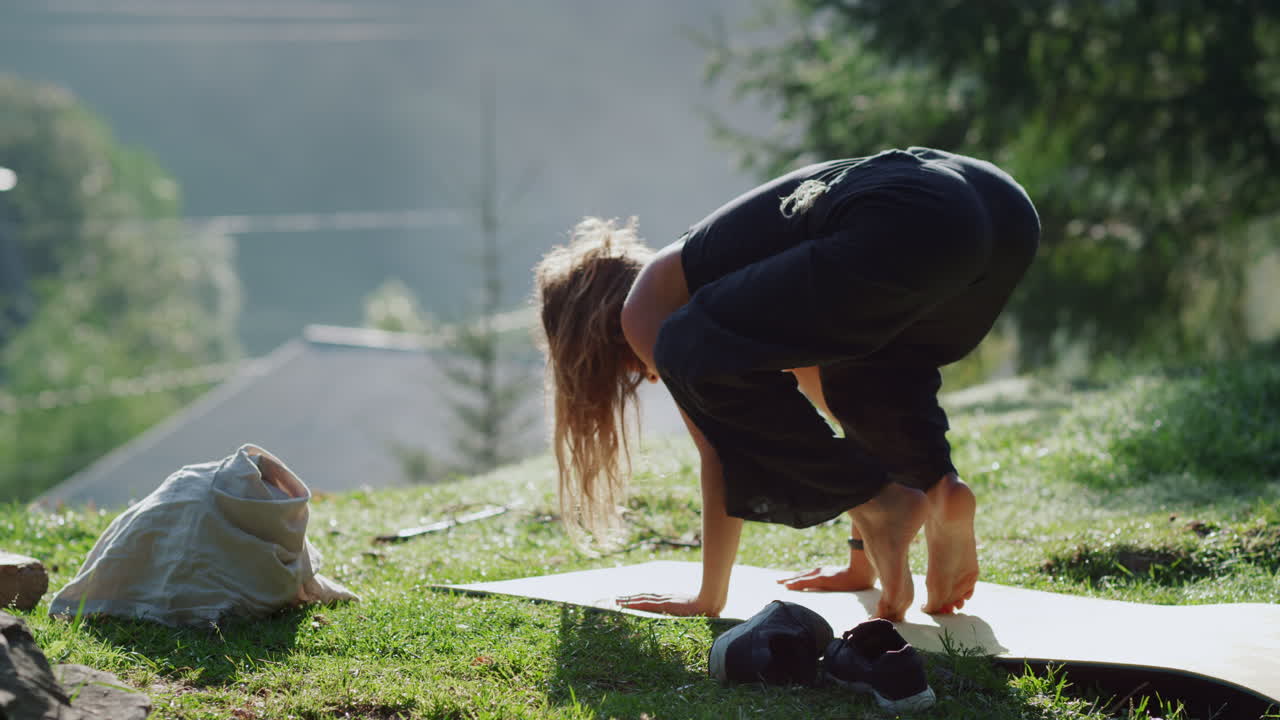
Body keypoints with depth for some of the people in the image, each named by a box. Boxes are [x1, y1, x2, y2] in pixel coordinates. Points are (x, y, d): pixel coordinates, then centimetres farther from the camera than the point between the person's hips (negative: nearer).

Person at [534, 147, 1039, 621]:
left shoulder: (645, 308, 17)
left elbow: (719, 452, 15)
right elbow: (820, 390, 44)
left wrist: (709, 597, 25)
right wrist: (862, 564, 48)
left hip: (906, 231, -9)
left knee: (697, 357, 5)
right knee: (863, 360, 37)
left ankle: (882, 502, 5)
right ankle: (939, 485, 12)